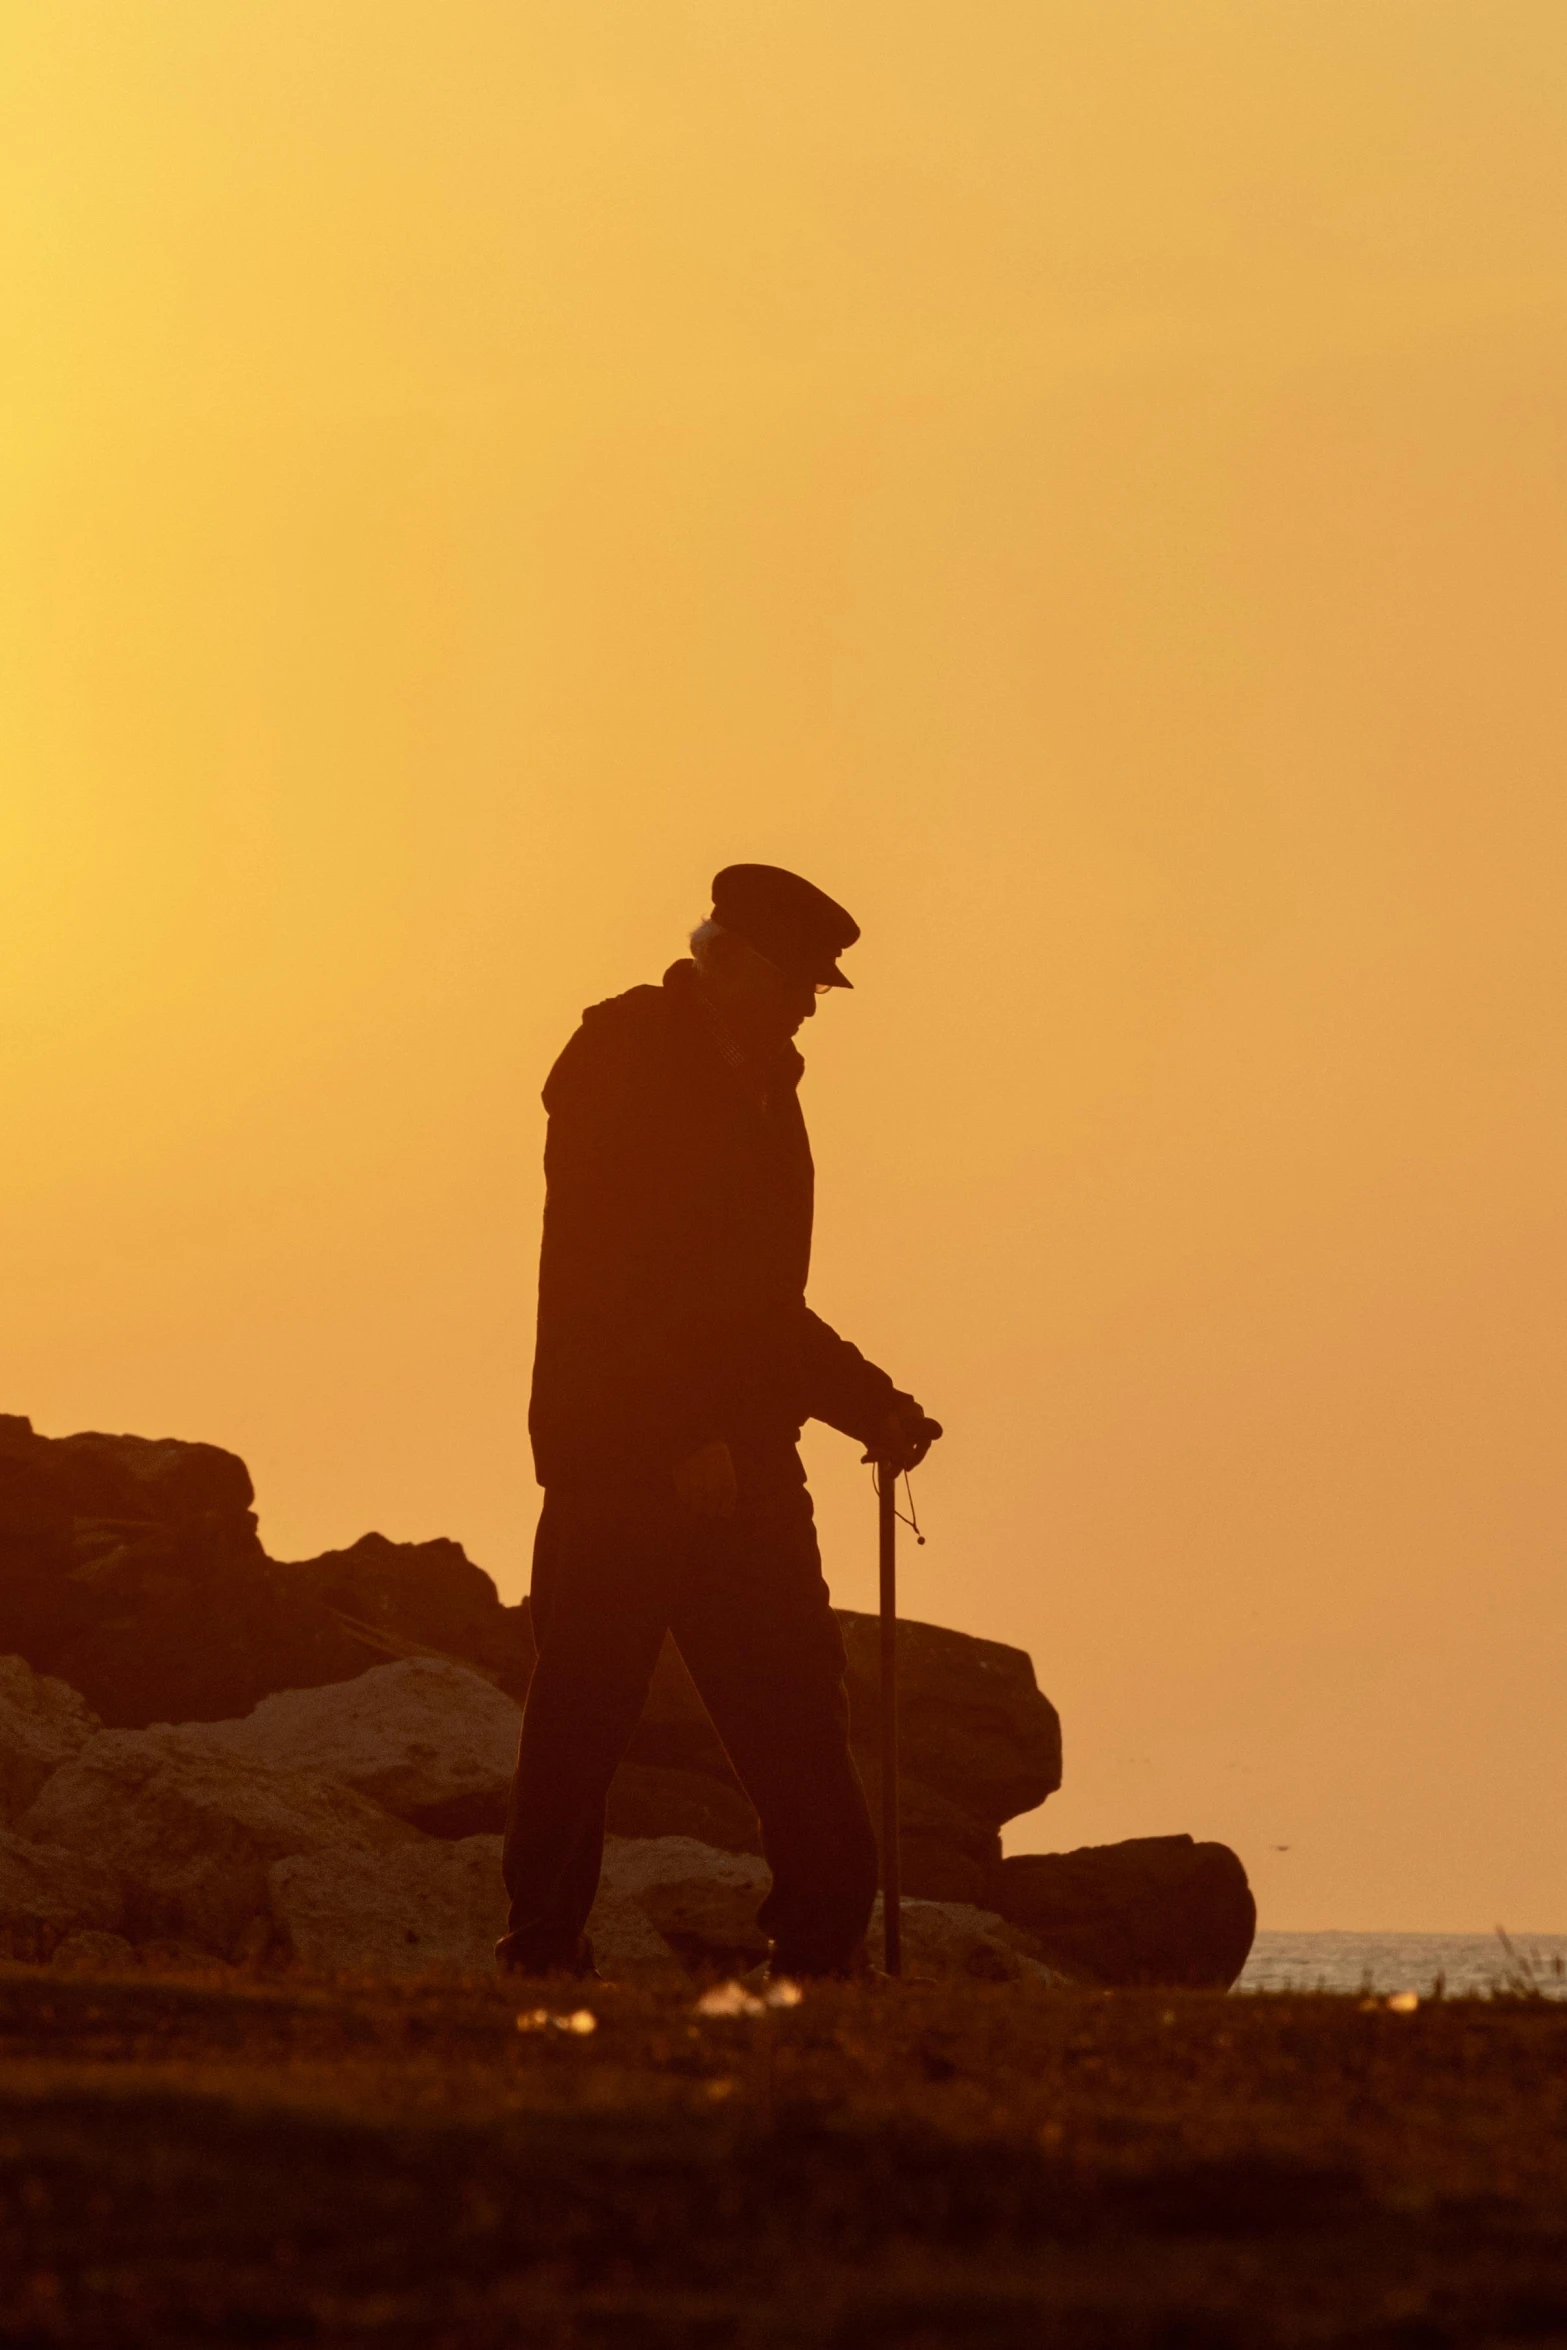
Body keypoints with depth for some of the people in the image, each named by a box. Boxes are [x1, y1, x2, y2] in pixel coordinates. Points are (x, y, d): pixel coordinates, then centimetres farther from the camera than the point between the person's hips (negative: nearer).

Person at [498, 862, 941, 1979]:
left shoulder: (758, 1085, 20)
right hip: (618, 1463, -7)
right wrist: (684, 1438, -20)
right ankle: (543, 1960, 3)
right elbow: (603, 1277, -15)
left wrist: (871, 1402, 16)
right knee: (581, 1726, -3)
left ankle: (822, 1969, 0)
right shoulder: (620, 1060, -5)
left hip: (739, 1468, 8)